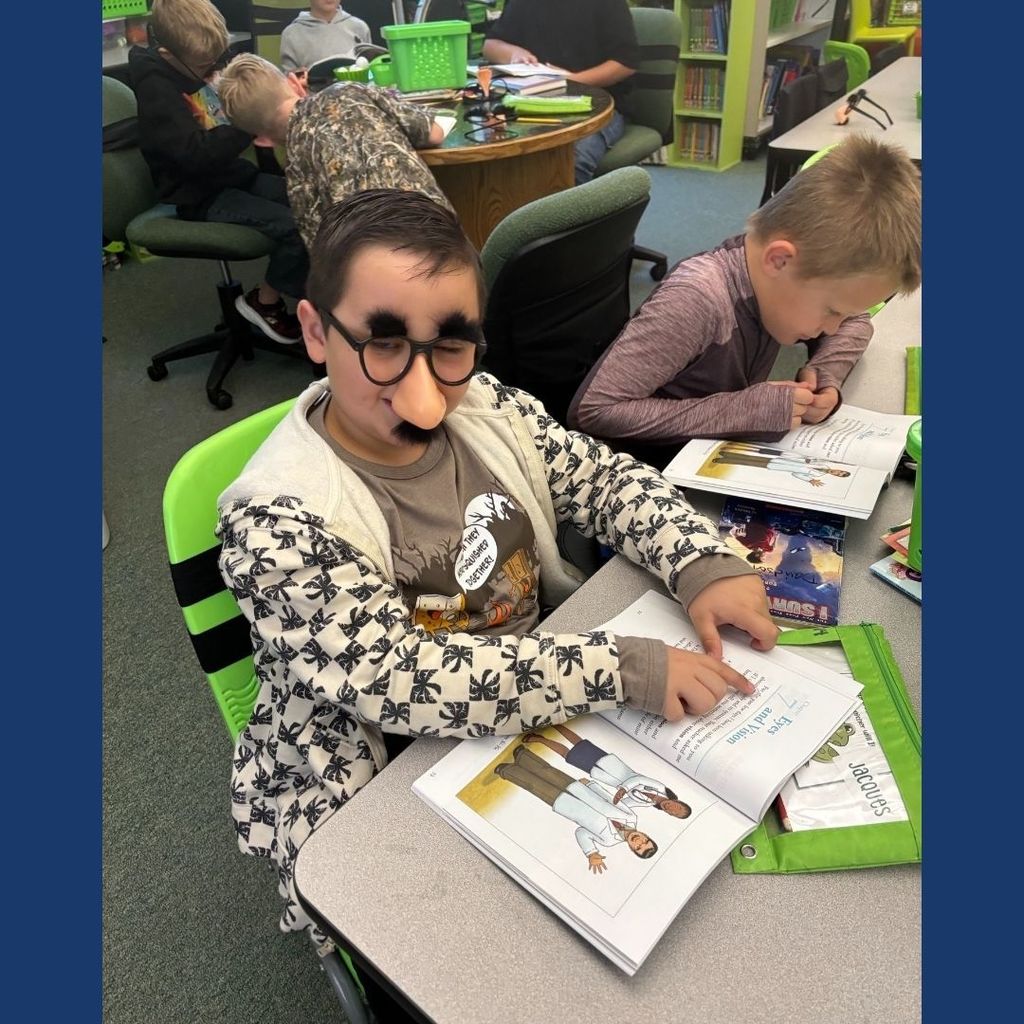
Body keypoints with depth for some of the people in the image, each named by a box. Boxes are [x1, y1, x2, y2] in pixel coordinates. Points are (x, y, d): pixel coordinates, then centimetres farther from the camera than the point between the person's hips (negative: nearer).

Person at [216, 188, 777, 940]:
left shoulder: (491, 410, -8)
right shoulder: (278, 519, -25)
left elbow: (607, 479, 2)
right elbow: (395, 680, -30)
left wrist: (703, 565, -17)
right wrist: (625, 670, -33)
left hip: (541, 710, 6)